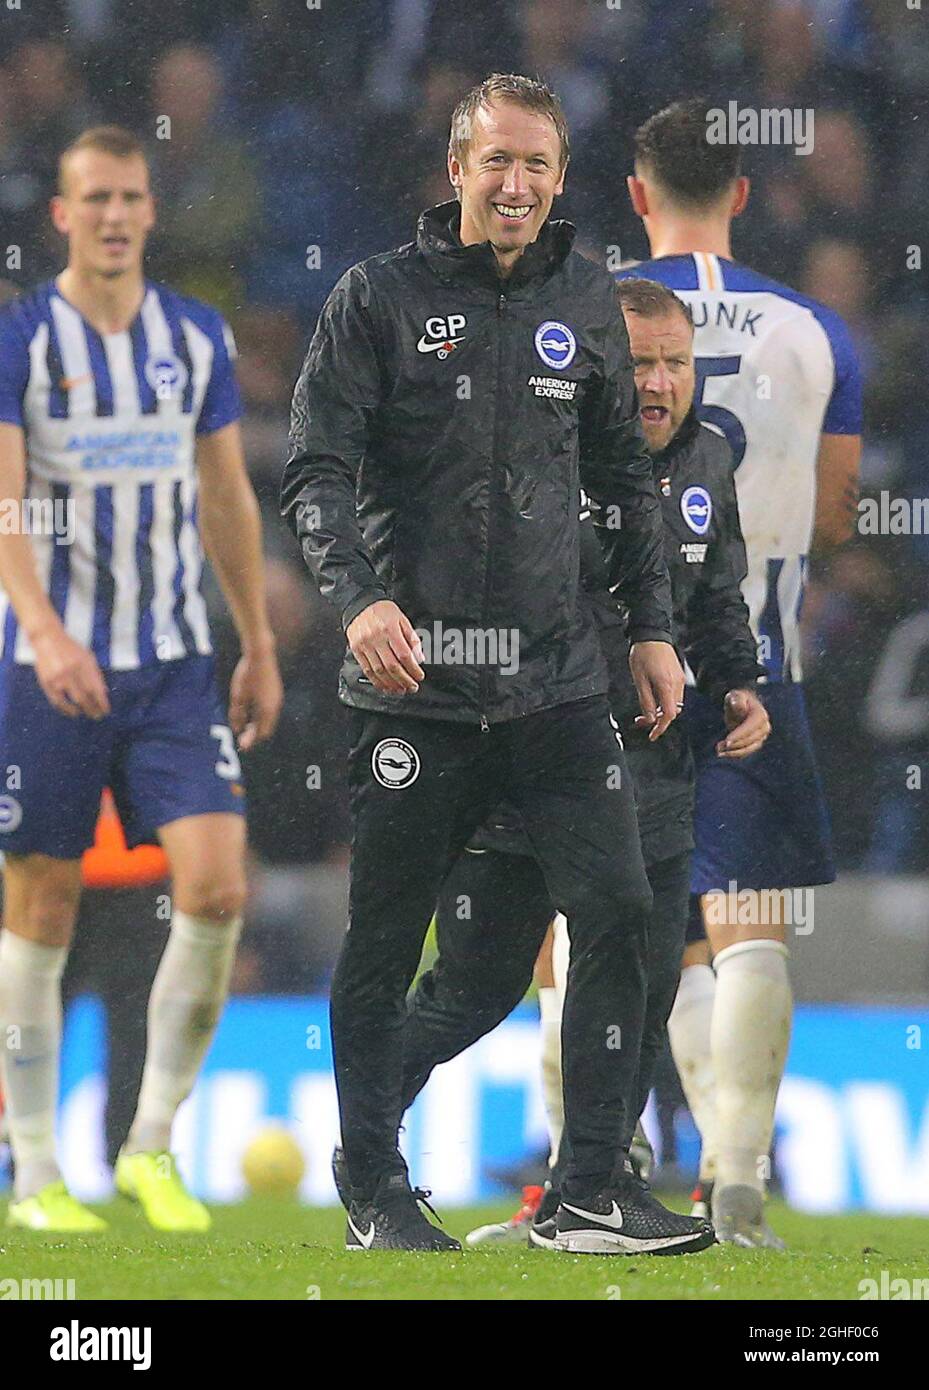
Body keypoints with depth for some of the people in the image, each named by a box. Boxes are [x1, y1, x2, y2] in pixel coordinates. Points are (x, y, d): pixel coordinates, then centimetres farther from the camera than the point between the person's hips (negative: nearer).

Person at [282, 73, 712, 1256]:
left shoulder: (586, 304, 10)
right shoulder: (379, 296, -3)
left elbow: (623, 478, 19)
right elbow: (315, 468, -8)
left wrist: (652, 627, 14)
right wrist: (360, 596, -23)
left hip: (555, 679, 3)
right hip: (413, 681, -3)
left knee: (616, 911, -7)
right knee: (383, 942, 4)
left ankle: (594, 1190, -1)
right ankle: (374, 1193, 17)